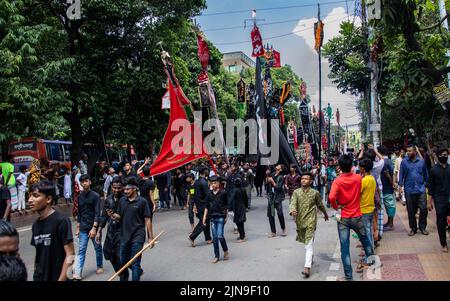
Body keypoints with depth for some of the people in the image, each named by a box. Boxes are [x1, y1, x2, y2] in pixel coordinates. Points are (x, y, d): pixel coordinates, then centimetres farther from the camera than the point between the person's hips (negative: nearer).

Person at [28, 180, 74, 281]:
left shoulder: (61, 221, -15)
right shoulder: (35, 224, 4)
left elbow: (70, 256, -16)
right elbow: (39, 256, 11)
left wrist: (61, 279, -19)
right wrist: (36, 276, 8)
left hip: (57, 278, -5)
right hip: (39, 278, 6)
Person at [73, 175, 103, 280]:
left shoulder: (95, 196, -9)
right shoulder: (80, 196, 6)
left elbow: (97, 213, -13)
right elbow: (79, 213, 13)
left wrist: (94, 228, -19)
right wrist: (78, 228, 12)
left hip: (94, 227, -3)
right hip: (83, 228, 3)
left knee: (97, 248, 11)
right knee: (81, 250, 0)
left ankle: (100, 266, 29)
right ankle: (78, 273, -1)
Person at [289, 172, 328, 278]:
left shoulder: (315, 193, -3)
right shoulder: (296, 192, -1)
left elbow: (320, 205, 13)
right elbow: (293, 203, -14)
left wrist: (325, 214, 28)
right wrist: (292, 211, -36)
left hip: (310, 221, -3)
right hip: (300, 221, 3)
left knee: (308, 244, -11)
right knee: (304, 241, 21)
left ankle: (307, 267, -15)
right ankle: (311, 256, 48)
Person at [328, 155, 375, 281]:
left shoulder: (337, 181, -14)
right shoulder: (358, 178, -5)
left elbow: (331, 197, -29)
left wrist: (336, 206, -12)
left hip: (343, 218, -3)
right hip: (356, 217, 3)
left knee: (345, 248, 3)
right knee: (365, 240, 27)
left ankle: (348, 277, 7)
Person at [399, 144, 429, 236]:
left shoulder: (421, 161, 2)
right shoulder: (404, 162, -1)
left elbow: (425, 174, 10)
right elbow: (401, 174, 0)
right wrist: (401, 186, -7)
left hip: (421, 189, 1)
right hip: (409, 190, 0)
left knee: (423, 209, -1)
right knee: (411, 211, 7)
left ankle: (422, 227, 17)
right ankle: (413, 228, 21)